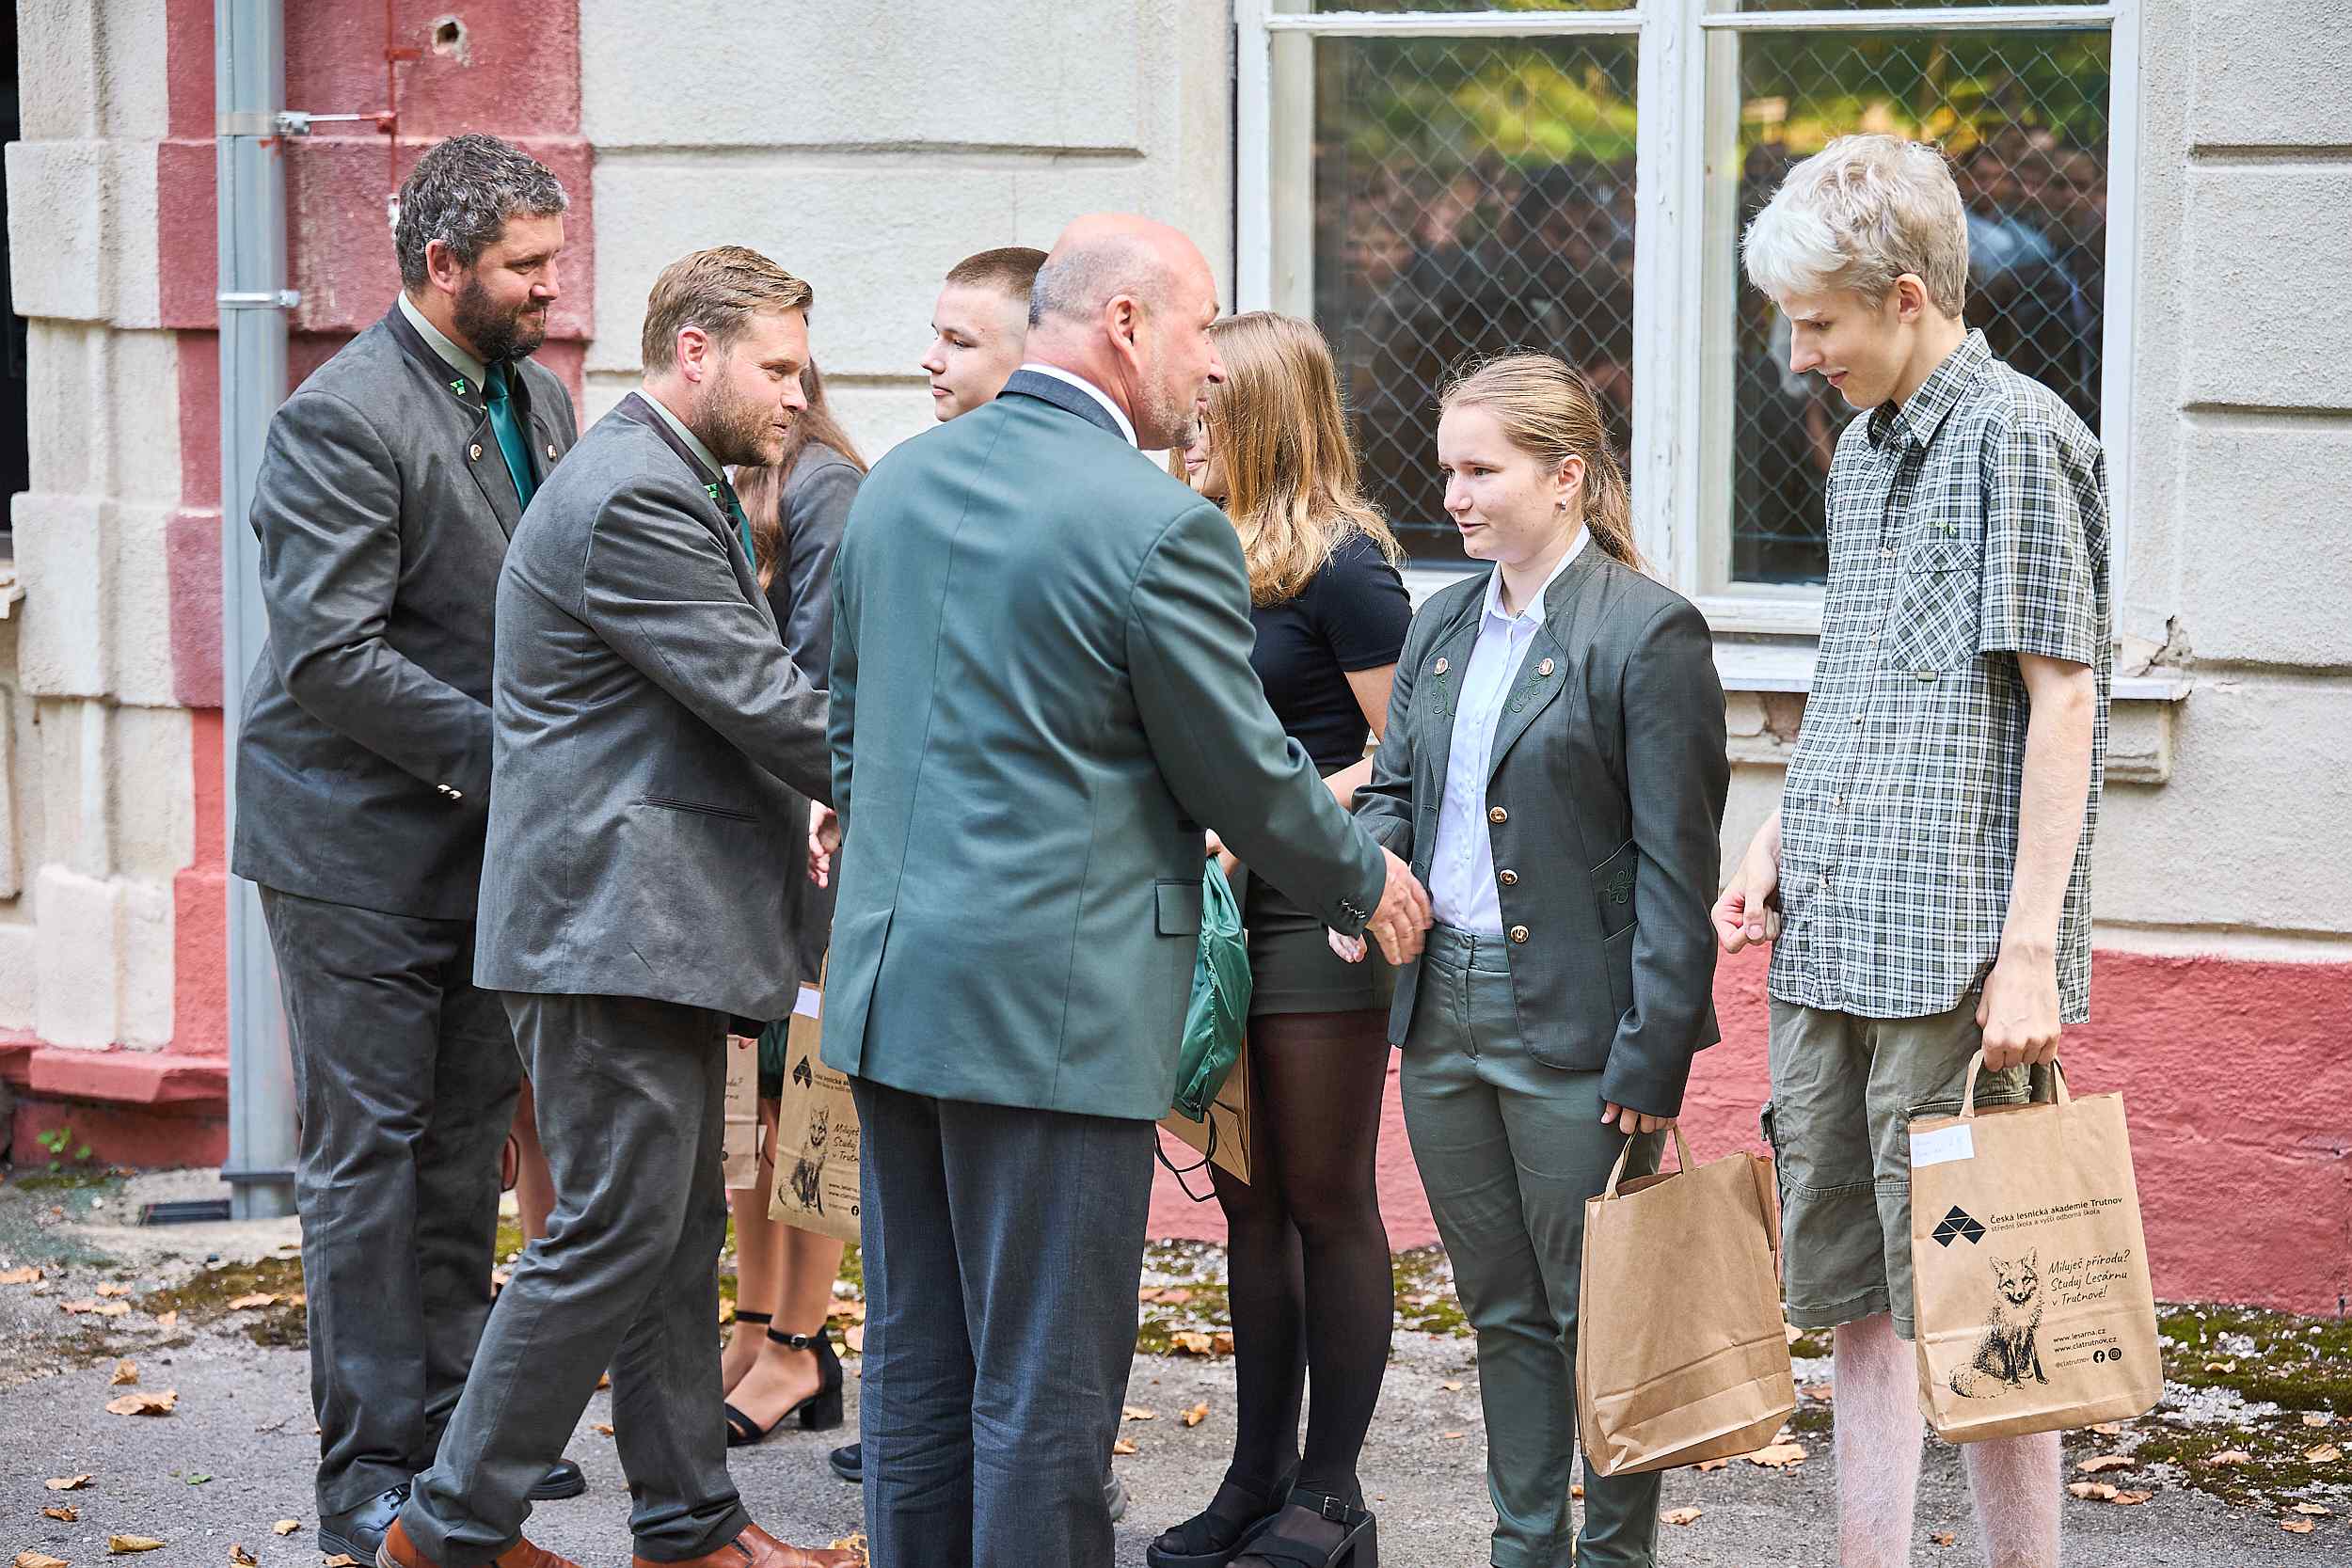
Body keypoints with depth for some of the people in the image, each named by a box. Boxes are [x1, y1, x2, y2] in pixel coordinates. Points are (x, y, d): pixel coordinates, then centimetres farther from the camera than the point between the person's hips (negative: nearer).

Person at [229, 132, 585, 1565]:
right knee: (370, 1150, -2)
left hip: (488, 835, 8)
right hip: (360, 841, -8)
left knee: (467, 1144, 14)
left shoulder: (537, 395, 9)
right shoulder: (343, 419, -18)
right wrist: (500, 749, -23)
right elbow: (331, 654, -23)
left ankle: (455, 1425, 26)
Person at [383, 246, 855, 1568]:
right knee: (615, 1233, -8)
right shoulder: (634, 496, -17)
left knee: (677, 1234, 14)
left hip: (662, 919, 11)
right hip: (615, 915, -11)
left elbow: (742, 690, 20)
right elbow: (763, 703, -19)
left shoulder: (679, 488, 18)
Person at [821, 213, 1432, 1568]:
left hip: (893, 984, 8)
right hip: (1055, 999, -8)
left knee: (918, 1366, 15)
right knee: (1044, 1393, 1)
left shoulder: (899, 481, 9)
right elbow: (1246, 779, -8)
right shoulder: (1160, 526, -15)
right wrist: (1370, 885, 10)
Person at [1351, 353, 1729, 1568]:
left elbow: (1675, 865, -12)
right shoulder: (1442, 626, 12)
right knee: (1502, 1312, 15)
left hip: (1573, 1027, -7)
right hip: (1443, 1012, 7)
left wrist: (1651, 1057, -15)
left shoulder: (1648, 633, -10)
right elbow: (1394, 788, 20)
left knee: (1597, 1317, 2)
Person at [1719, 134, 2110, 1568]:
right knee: (1854, 1296, 10)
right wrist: (1781, 842, 11)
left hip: (1952, 957, -8)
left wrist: (2030, 949, -17)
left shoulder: (2018, 434, -8)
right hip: (1830, 942, 8)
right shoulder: (1864, 451, 17)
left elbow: (2060, 699, -12)